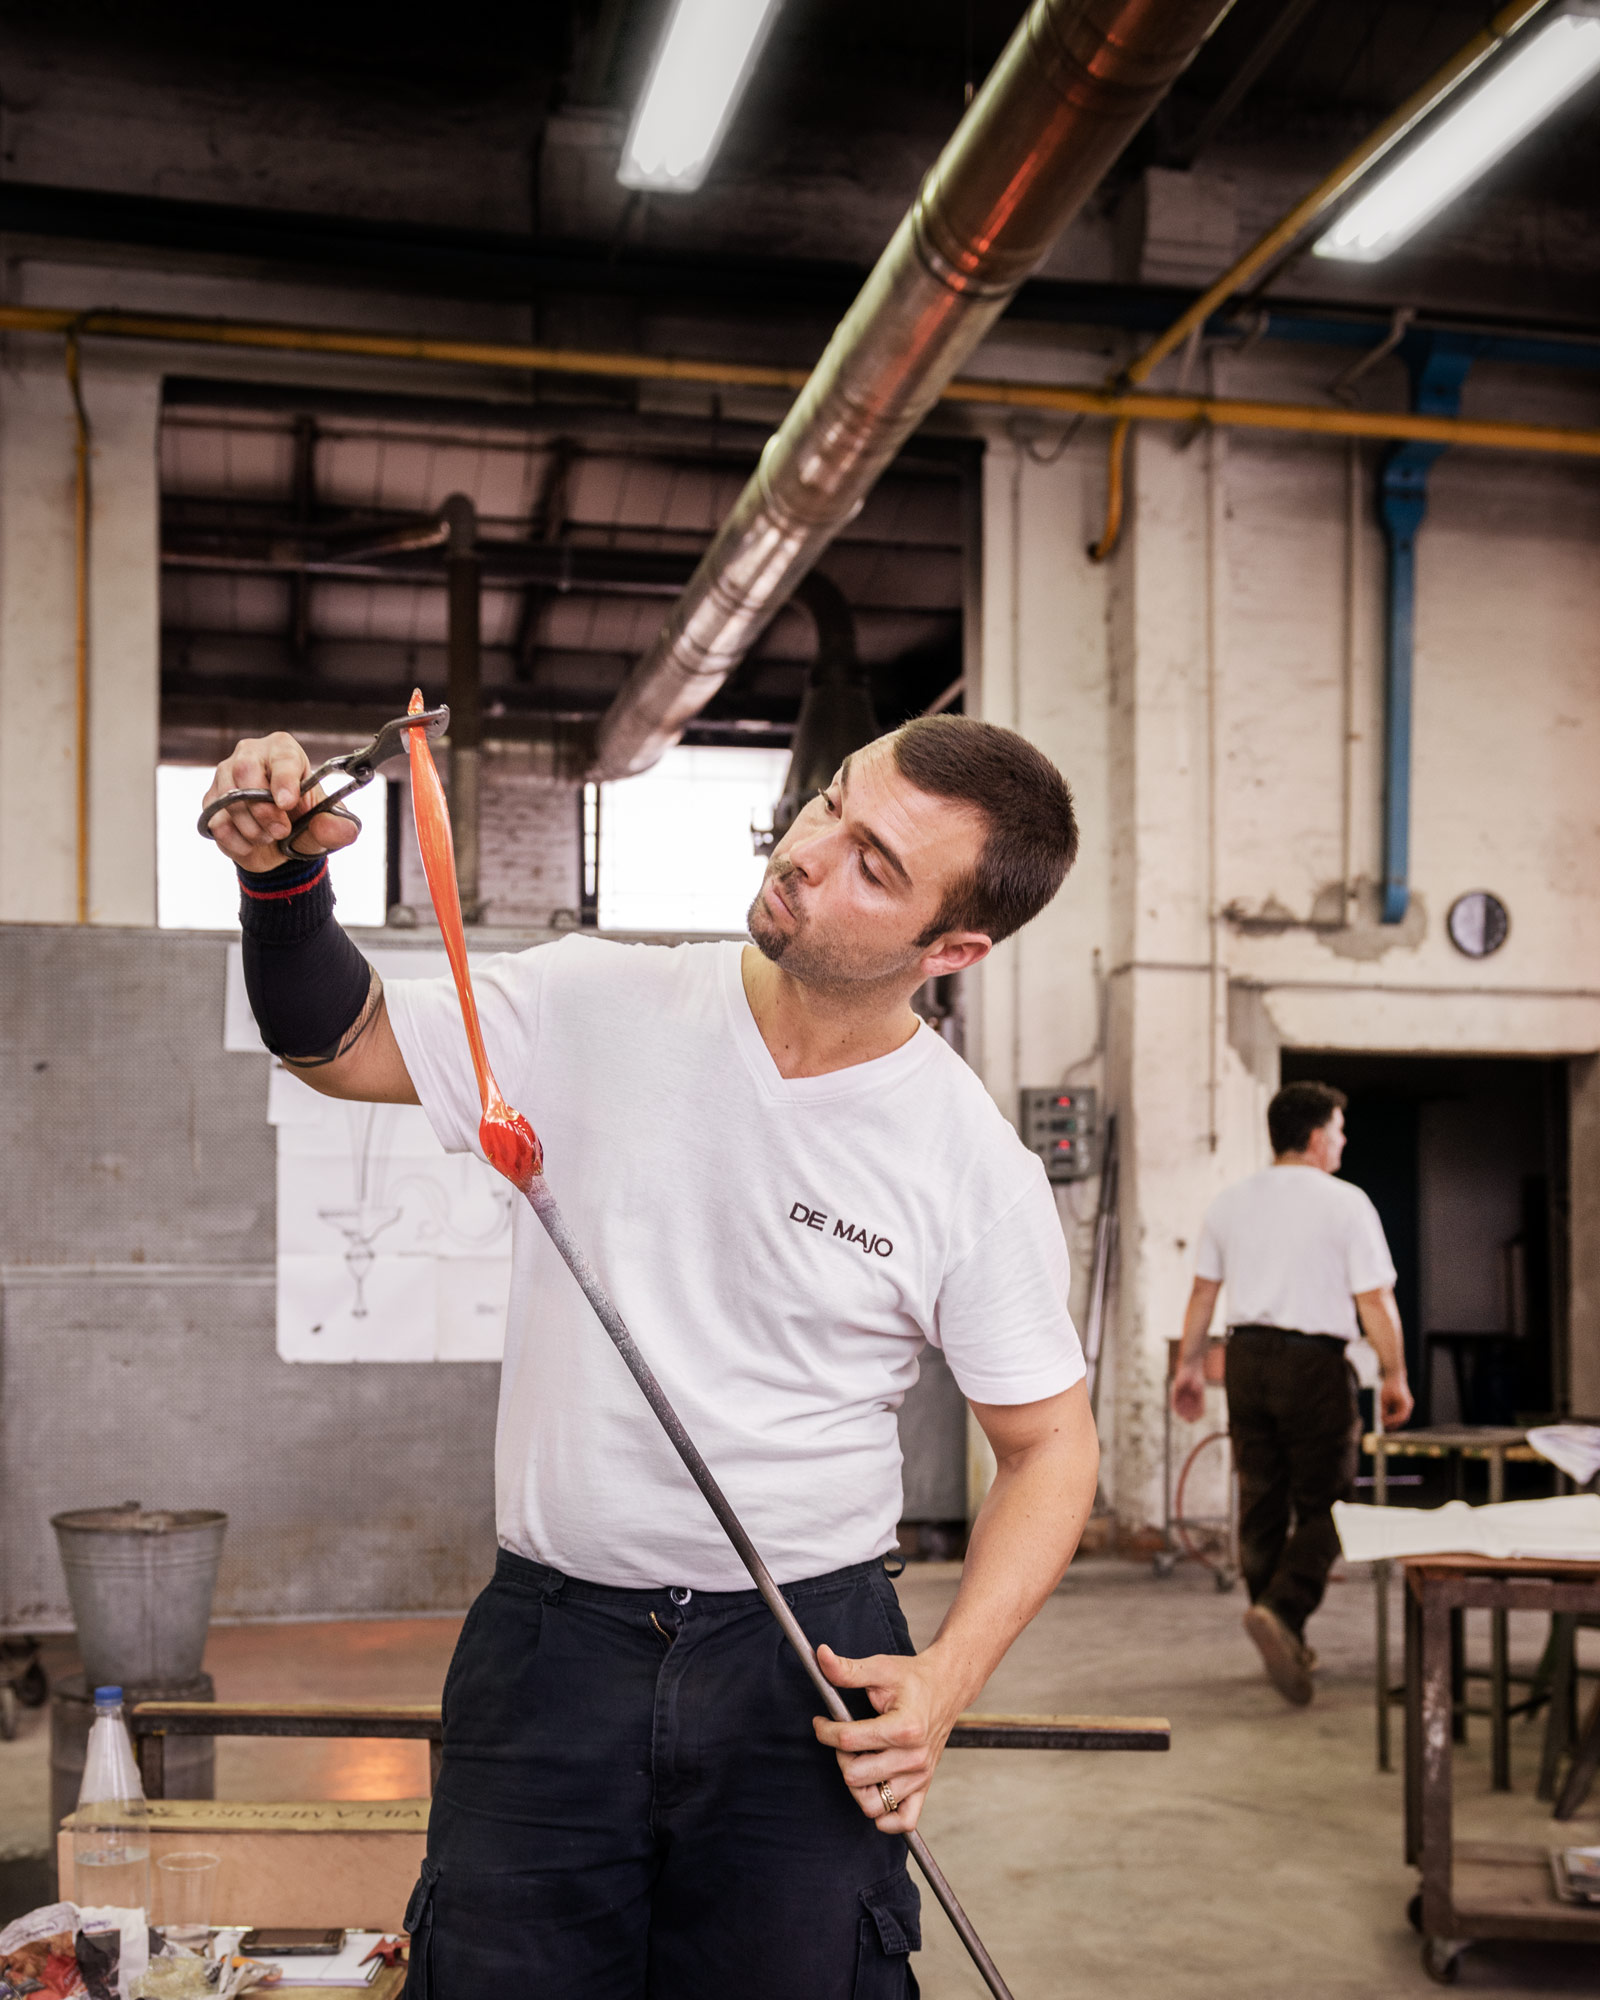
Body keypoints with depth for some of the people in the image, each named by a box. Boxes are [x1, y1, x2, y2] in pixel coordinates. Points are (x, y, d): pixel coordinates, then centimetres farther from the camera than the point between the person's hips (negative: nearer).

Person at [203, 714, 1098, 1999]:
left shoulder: (981, 1175, -8)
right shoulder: (597, 1009, -4)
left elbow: (1049, 1446, 1)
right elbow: (342, 1042, 9)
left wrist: (948, 1679, -11)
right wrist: (281, 876, -10)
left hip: (808, 1663, -1)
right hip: (551, 1644, 2)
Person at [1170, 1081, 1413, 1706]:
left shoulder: (1229, 1202, 8)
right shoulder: (1345, 1204, -7)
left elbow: (1202, 1291, 12)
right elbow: (1375, 1302, -8)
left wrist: (1189, 1365, 20)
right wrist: (1395, 1377, 0)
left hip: (1247, 1358, 5)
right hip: (1314, 1362, -5)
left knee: (1261, 1505, 12)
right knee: (1323, 1506, 2)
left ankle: (1285, 1645, 19)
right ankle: (1282, 1610, -19)